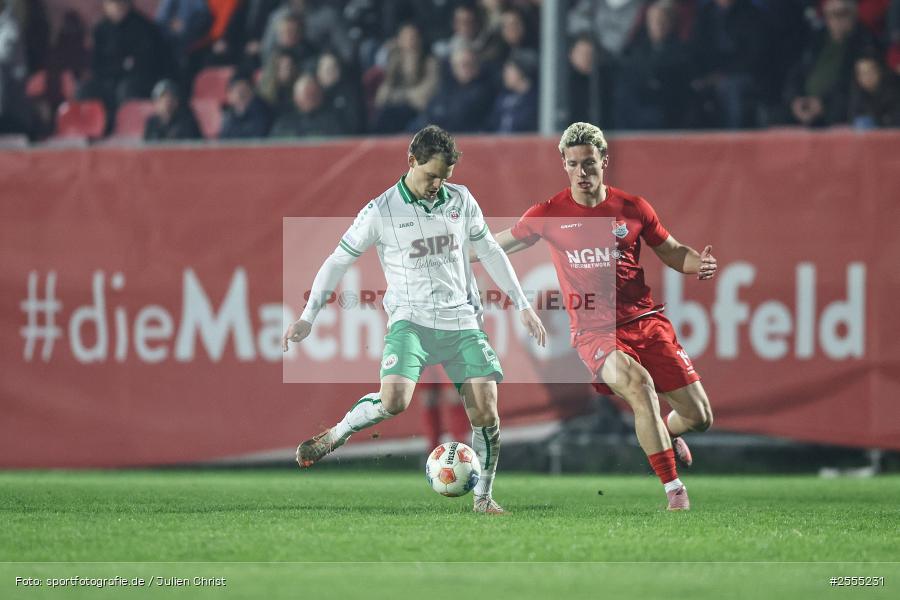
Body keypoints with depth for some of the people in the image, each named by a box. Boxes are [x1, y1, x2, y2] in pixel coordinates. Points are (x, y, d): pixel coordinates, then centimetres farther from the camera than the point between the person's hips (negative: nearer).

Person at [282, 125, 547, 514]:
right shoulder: (381, 212, -4)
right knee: (394, 400, -28)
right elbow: (339, 260, 3)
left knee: (486, 413, -6)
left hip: (462, 322, 3)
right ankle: (336, 435, -1)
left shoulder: (461, 200, 7)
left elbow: (489, 252, 18)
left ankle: (483, 498, 12)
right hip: (411, 320, -3)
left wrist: (523, 306, 17)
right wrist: (308, 317, -4)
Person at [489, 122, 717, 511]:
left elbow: (670, 251, 16)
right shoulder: (550, 214, 0)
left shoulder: (632, 208, 4)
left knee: (699, 416, 0)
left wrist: (697, 263, -5)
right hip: (593, 331, -3)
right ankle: (673, 489, -26)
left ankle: (664, 432, 41)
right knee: (638, 382, -34)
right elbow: (496, 246, 13)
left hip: (646, 322, 3)